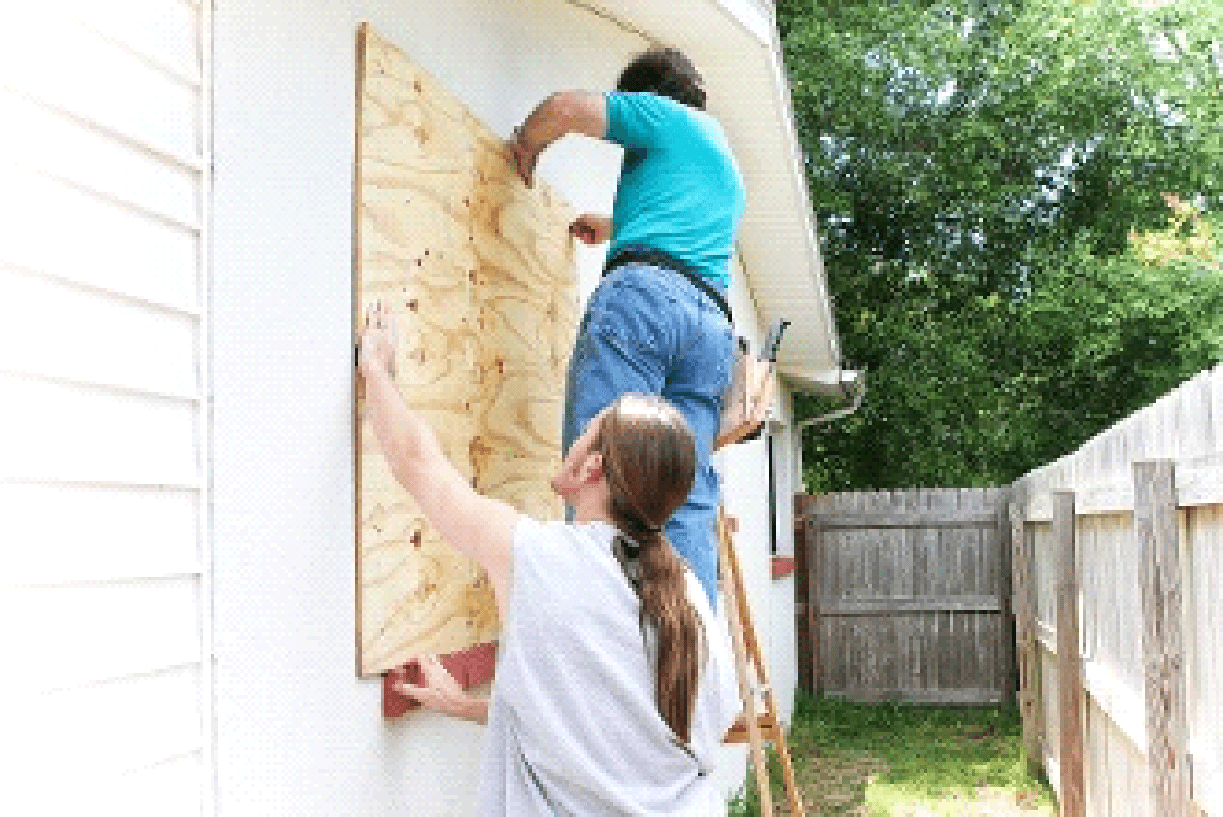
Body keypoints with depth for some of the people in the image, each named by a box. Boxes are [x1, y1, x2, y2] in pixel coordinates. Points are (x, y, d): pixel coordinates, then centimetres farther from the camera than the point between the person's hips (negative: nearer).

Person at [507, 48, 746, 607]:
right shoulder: (729, 169, 39)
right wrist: (613, 227, 67)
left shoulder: (666, 115, 16)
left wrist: (525, 146, 22)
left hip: (646, 291, -7)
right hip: (714, 324, 7)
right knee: (687, 502, 0)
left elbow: (568, 108, 3)